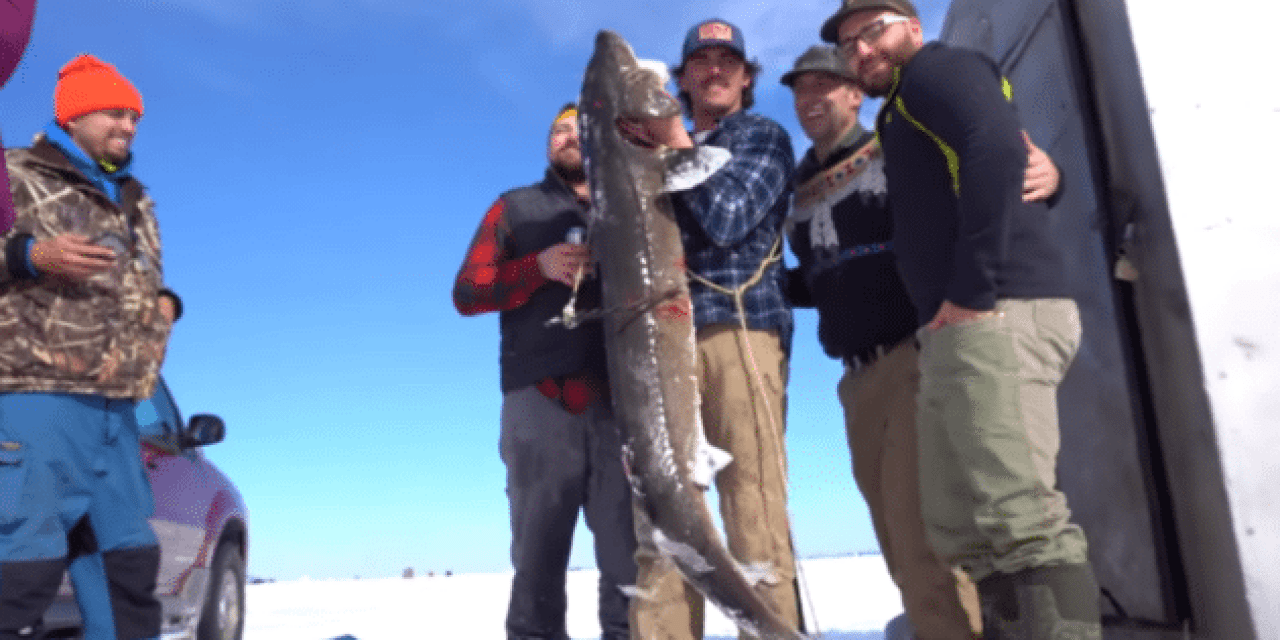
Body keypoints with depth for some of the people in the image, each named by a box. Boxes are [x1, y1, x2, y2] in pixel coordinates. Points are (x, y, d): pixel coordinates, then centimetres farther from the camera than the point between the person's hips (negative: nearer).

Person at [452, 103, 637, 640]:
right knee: (538, 545, -1)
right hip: (541, 396, 0)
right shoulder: (516, 208, 20)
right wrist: (540, 266, -6)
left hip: (623, 395, 1)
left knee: (632, 545, -5)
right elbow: (467, 291, 9)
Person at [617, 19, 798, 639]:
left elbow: (727, 220, 0)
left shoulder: (765, 136, 16)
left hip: (740, 326, -4)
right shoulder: (661, 149, 29)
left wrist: (676, 144, 3)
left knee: (753, 510, -10)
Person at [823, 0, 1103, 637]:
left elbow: (996, 145, -16)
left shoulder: (936, 67, 5)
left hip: (995, 316, -10)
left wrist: (972, 288, -19)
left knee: (1022, 519, -15)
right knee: (965, 532, 9)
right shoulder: (908, 115, 31)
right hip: (955, 333, 10)